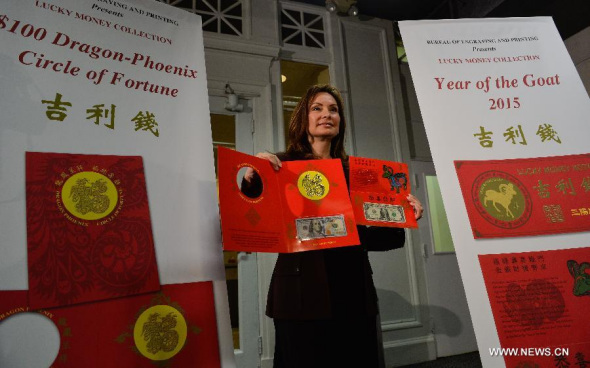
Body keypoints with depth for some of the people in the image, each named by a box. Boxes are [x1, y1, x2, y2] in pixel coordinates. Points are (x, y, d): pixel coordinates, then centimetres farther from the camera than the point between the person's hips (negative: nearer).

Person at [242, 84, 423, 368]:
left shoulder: (353, 171, 12)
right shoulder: (282, 166, 0)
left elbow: (366, 237, 13)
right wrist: (251, 179, -23)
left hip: (354, 294, 5)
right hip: (302, 295, -4)